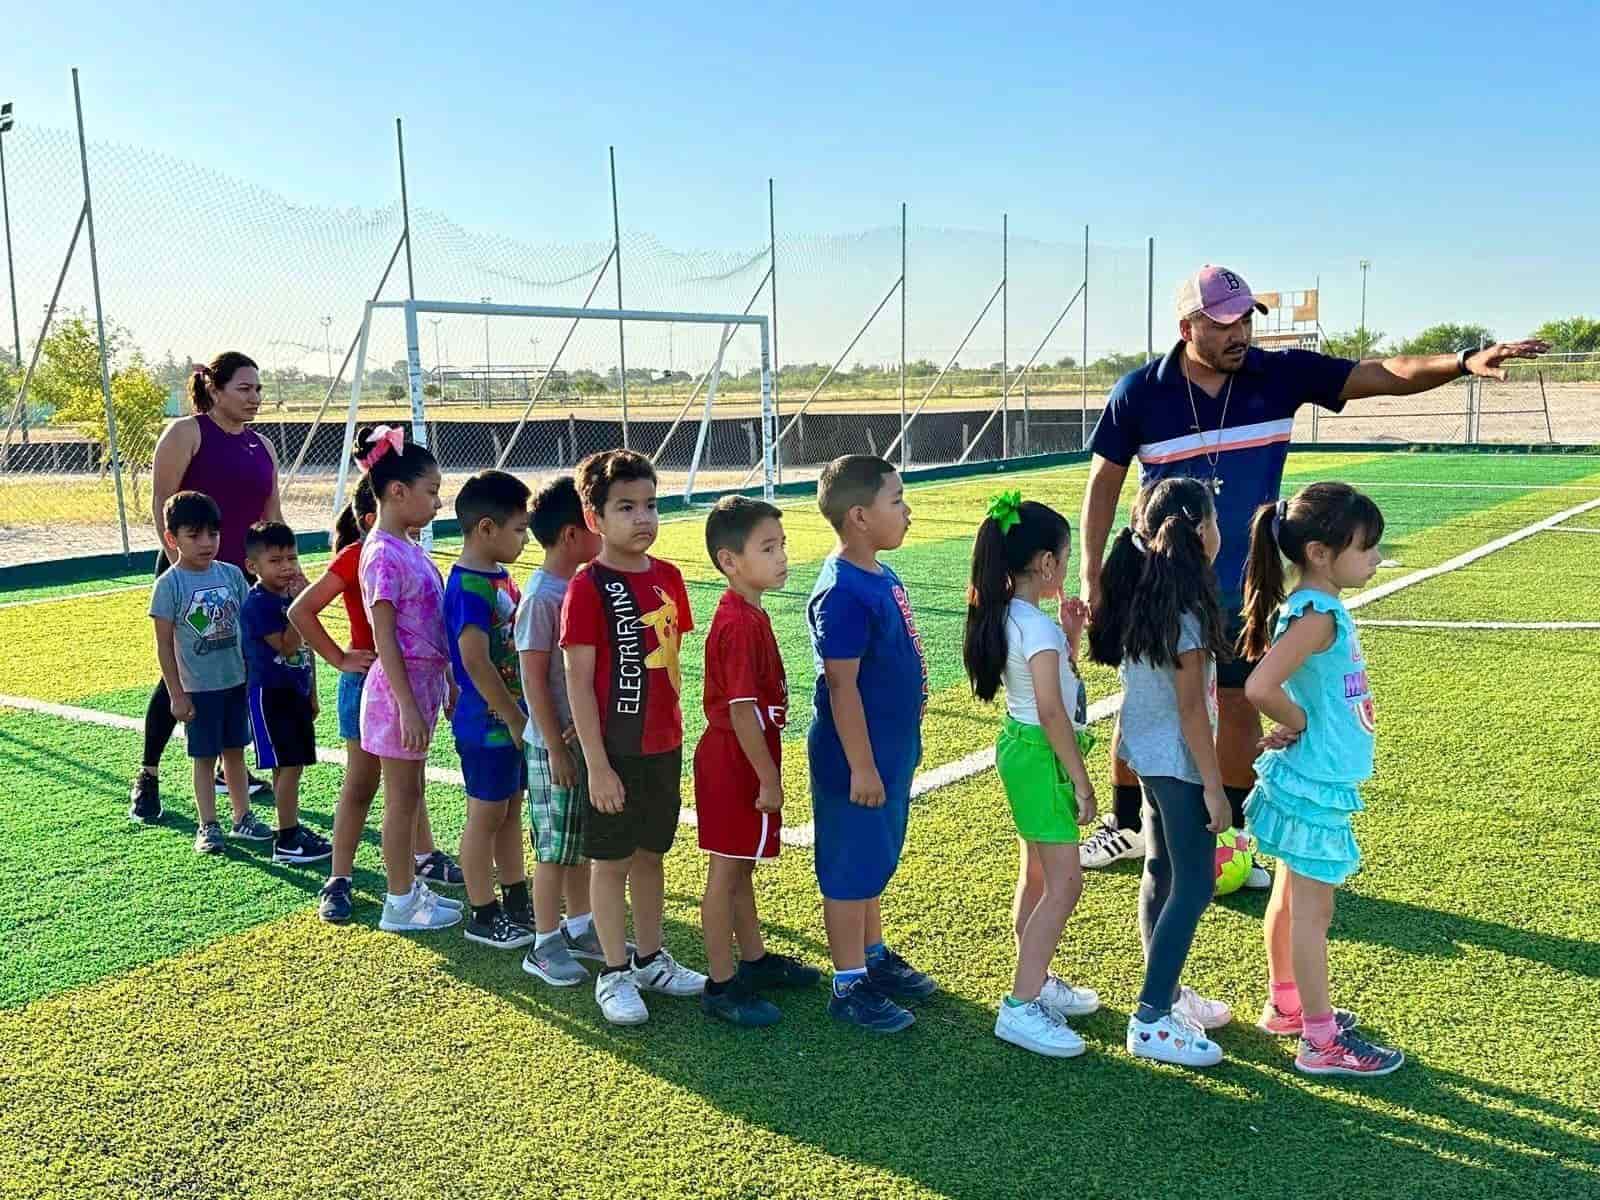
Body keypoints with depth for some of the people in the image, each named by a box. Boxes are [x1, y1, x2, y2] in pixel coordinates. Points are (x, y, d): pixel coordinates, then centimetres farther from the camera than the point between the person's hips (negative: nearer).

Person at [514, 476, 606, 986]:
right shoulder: (542, 597, -18)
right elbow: (534, 680, -18)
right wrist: (557, 747, -17)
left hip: (586, 735, 8)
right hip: (557, 742, -8)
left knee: (582, 843, 18)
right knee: (555, 848, 3)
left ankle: (580, 929, 32)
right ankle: (544, 946, 17)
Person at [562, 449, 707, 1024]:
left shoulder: (667, 576, 4)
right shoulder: (588, 587, -14)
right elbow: (578, 682, -14)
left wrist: (673, 731, 13)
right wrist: (596, 764, -15)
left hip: (664, 744, 6)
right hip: (615, 751, -6)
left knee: (652, 853, 18)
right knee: (611, 861, 8)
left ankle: (651, 959, 34)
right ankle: (614, 973, 22)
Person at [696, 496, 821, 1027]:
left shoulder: (750, 614, 8)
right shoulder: (739, 624, -23)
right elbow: (741, 710, -24)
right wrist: (769, 779, -18)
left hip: (745, 758, 10)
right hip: (735, 762, -10)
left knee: (741, 866, 20)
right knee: (726, 872, 1)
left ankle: (754, 959, 35)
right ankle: (721, 985, 12)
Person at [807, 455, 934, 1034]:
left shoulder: (883, 577, 6)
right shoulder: (842, 593, -23)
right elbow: (841, 685, -23)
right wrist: (861, 767, -21)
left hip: (892, 748, 9)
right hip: (857, 757, -9)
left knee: (876, 860, 22)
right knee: (851, 868, 4)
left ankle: (874, 956, 38)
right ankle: (849, 985, 17)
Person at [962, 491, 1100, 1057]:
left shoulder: (1007, 616, 7)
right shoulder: (1037, 626, -21)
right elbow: (1052, 711, -23)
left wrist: (1068, 635, 8)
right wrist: (1081, 779, -17)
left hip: (1022, 749, 10)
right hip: (1042, 755, -10)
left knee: (1037, 877, 19)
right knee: (1064, 884, -6)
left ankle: (1036, 982, 32)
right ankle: (1020, 1007, -4)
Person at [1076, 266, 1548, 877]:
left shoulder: (1280, 374, -8)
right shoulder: (1138, 392, -12)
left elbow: (1385, 374, -10)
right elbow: (1104, 482, -4)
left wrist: (1464, 361, -28)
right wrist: (1090, 576, -6)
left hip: (1244, 590, 2)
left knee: (1239, 709, 9)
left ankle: (1232, 835, 27)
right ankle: (1125, 827, 28)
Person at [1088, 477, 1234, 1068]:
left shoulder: (1138, 598, 4)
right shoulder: (1185, 611, -21)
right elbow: (1191, 709, -20)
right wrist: (1214, 787, -14)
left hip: (1146, 756, 9)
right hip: (1179, 764, -9)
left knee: (1161, 875, 18)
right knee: (1193, 887, -1)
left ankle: (1166, 991, 32)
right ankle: (1151, 1021, 3)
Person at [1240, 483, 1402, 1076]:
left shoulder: (1321, 608, 6)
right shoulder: (1317, 616, -24)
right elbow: (1260, 687, -36)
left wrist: (1299, 725, 4)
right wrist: (1299, 724, -18)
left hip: (1317, 780, 9)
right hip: (1314, 782, -9)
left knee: (1291, 896, 20)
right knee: (1312, 909, 2)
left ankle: (1285, 1005, 35)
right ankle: (1321, 1040, 13)